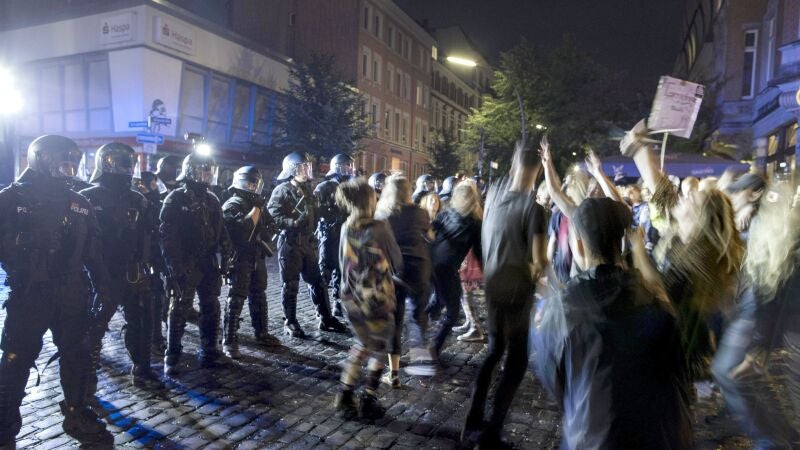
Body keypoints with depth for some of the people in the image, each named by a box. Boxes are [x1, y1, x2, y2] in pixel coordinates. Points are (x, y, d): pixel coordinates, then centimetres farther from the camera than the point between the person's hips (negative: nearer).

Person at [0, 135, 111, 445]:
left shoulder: (78, 203, 9)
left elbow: (92, 249, 12)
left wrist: (102, 286, 10)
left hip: (71, 296, 4)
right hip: (28, 294, -4)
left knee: (76, 356, 11)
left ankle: (77, 415, 25)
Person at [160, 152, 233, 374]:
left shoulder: (211, 199, 13)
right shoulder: (176, 199, -7)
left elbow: (221, 231, 16)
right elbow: (167, 235, -12)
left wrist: (225, 257, 10)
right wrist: (175, 264, -17)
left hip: (209, 265, 6)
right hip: (185, 266, -6)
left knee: (211, 309, 11)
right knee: (179, 310, 2)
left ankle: (209, 352, 23)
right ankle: (171, 356, 15)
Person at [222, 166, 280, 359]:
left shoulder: (257, 203, 14)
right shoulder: (231, 205, -10)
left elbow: (268, 225, 22)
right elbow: (244, 228, -24)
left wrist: (266, 238, 4)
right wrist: (255, 209, -17)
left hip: (258, 257, 8)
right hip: (240, 258, -8)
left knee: (259, 297, 16)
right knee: (236, 299, -8)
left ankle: (261, 332, 29)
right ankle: (229, 342, -4)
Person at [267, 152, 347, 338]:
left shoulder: (307, 190, 14)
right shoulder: (281, 190, -8)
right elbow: (273, 217, -17)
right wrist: (294, 222, -27)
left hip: (307, 242, 7)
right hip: (289, 243, -7)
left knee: (317, 281, 10)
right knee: (290, 284, 2)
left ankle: (325, 318, 20)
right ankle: (289, 322, 14)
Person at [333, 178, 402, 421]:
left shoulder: (346, 228, 0)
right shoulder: (379, 228, -16)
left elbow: (345, 263, 8)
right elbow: (397, 262, -5)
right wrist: (390, 268, 16)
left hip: (351, 298, 5)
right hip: (377, 299, -5)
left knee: (362, 345, 24)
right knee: (378, 350, 14)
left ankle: (345, 397, 23)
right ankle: (368, 402, 19)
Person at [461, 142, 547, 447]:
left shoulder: (494, 193, -2)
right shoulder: (532, 206, -17)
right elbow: (538, 259, -22)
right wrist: (538, 269, 4)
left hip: (492, 282, 6)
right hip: (518, 287, -6)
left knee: (495, 349, 21)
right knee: (517, 358, 9)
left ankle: (472, 423, 25)